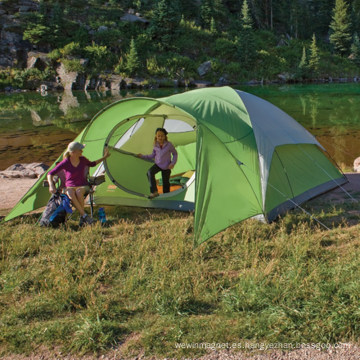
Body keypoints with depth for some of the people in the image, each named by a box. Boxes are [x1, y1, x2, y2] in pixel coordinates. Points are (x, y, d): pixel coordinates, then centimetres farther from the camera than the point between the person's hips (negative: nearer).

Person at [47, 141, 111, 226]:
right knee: (71, 194, -39)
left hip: (83, 186, 2)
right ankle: (85, 216, -34)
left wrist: (104, 157, 22)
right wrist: (51, 186, -27)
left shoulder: (82, 159, -3)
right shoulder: (65, 163, -15)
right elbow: (50, 174, -12)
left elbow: (91, 164, 21)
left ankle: (82, 218, -24)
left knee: (79, 192, -37)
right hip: (70, 187, -2)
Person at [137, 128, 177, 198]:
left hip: (166, 166, -2)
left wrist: (173, 163, -16)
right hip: (158, 164, 2)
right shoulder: (156, 145, -7)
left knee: (166, 182, 4)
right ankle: (154, 192, -28)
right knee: (150, 172, -28)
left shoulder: (169, 145, -17)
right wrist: (143, 156, 2)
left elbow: (175, 154, -3)